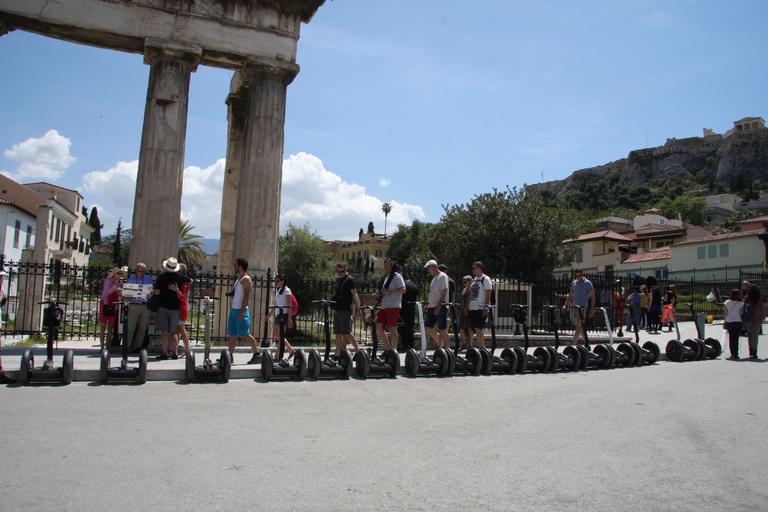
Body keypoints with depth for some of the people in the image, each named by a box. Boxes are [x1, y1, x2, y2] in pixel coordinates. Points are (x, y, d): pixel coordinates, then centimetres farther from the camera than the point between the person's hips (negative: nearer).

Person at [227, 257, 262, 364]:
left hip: (240, 311, -10)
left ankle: (257, 354, 0)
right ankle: (230, 356, 11)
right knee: (232, 334, 8)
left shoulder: (246, 279, -11)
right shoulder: (239, 279, 18)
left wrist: (242, 312, -24)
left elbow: (246, 296, -19)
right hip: (234, 310, 10)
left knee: (245, 334, -7)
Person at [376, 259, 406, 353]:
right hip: (384, 306, 9)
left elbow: (403, 290, -14)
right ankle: (388, 347, 12)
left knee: (392, 328, -7)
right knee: (378, 327, 1)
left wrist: (389, 293, -18)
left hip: (393, 306, -9)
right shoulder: (387, 277, 23)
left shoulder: (397, 276, -4)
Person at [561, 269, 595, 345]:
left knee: (579, 328, -12)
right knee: (581, 328, 9)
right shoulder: (573, 283, 14)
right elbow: (570, 295, 21)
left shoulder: (587, 283, -3)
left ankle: (573, 345, -17)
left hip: (583, 307, -6)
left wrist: (592, 309, -10)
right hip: (574, 307, 6)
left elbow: (592, 296, -3)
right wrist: (565, 305, 10)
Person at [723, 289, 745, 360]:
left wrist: (724, 322, 12)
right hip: (738, 322, -2)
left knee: (731, 338, 10)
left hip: (728, 322, 2)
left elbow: (726, 313, 5)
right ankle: (735, 354, -2)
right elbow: (741, 313, -9)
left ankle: (733, 354, 12)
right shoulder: (741, 304, -6)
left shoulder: (727, 303, 1)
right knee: (735, 338, 0)